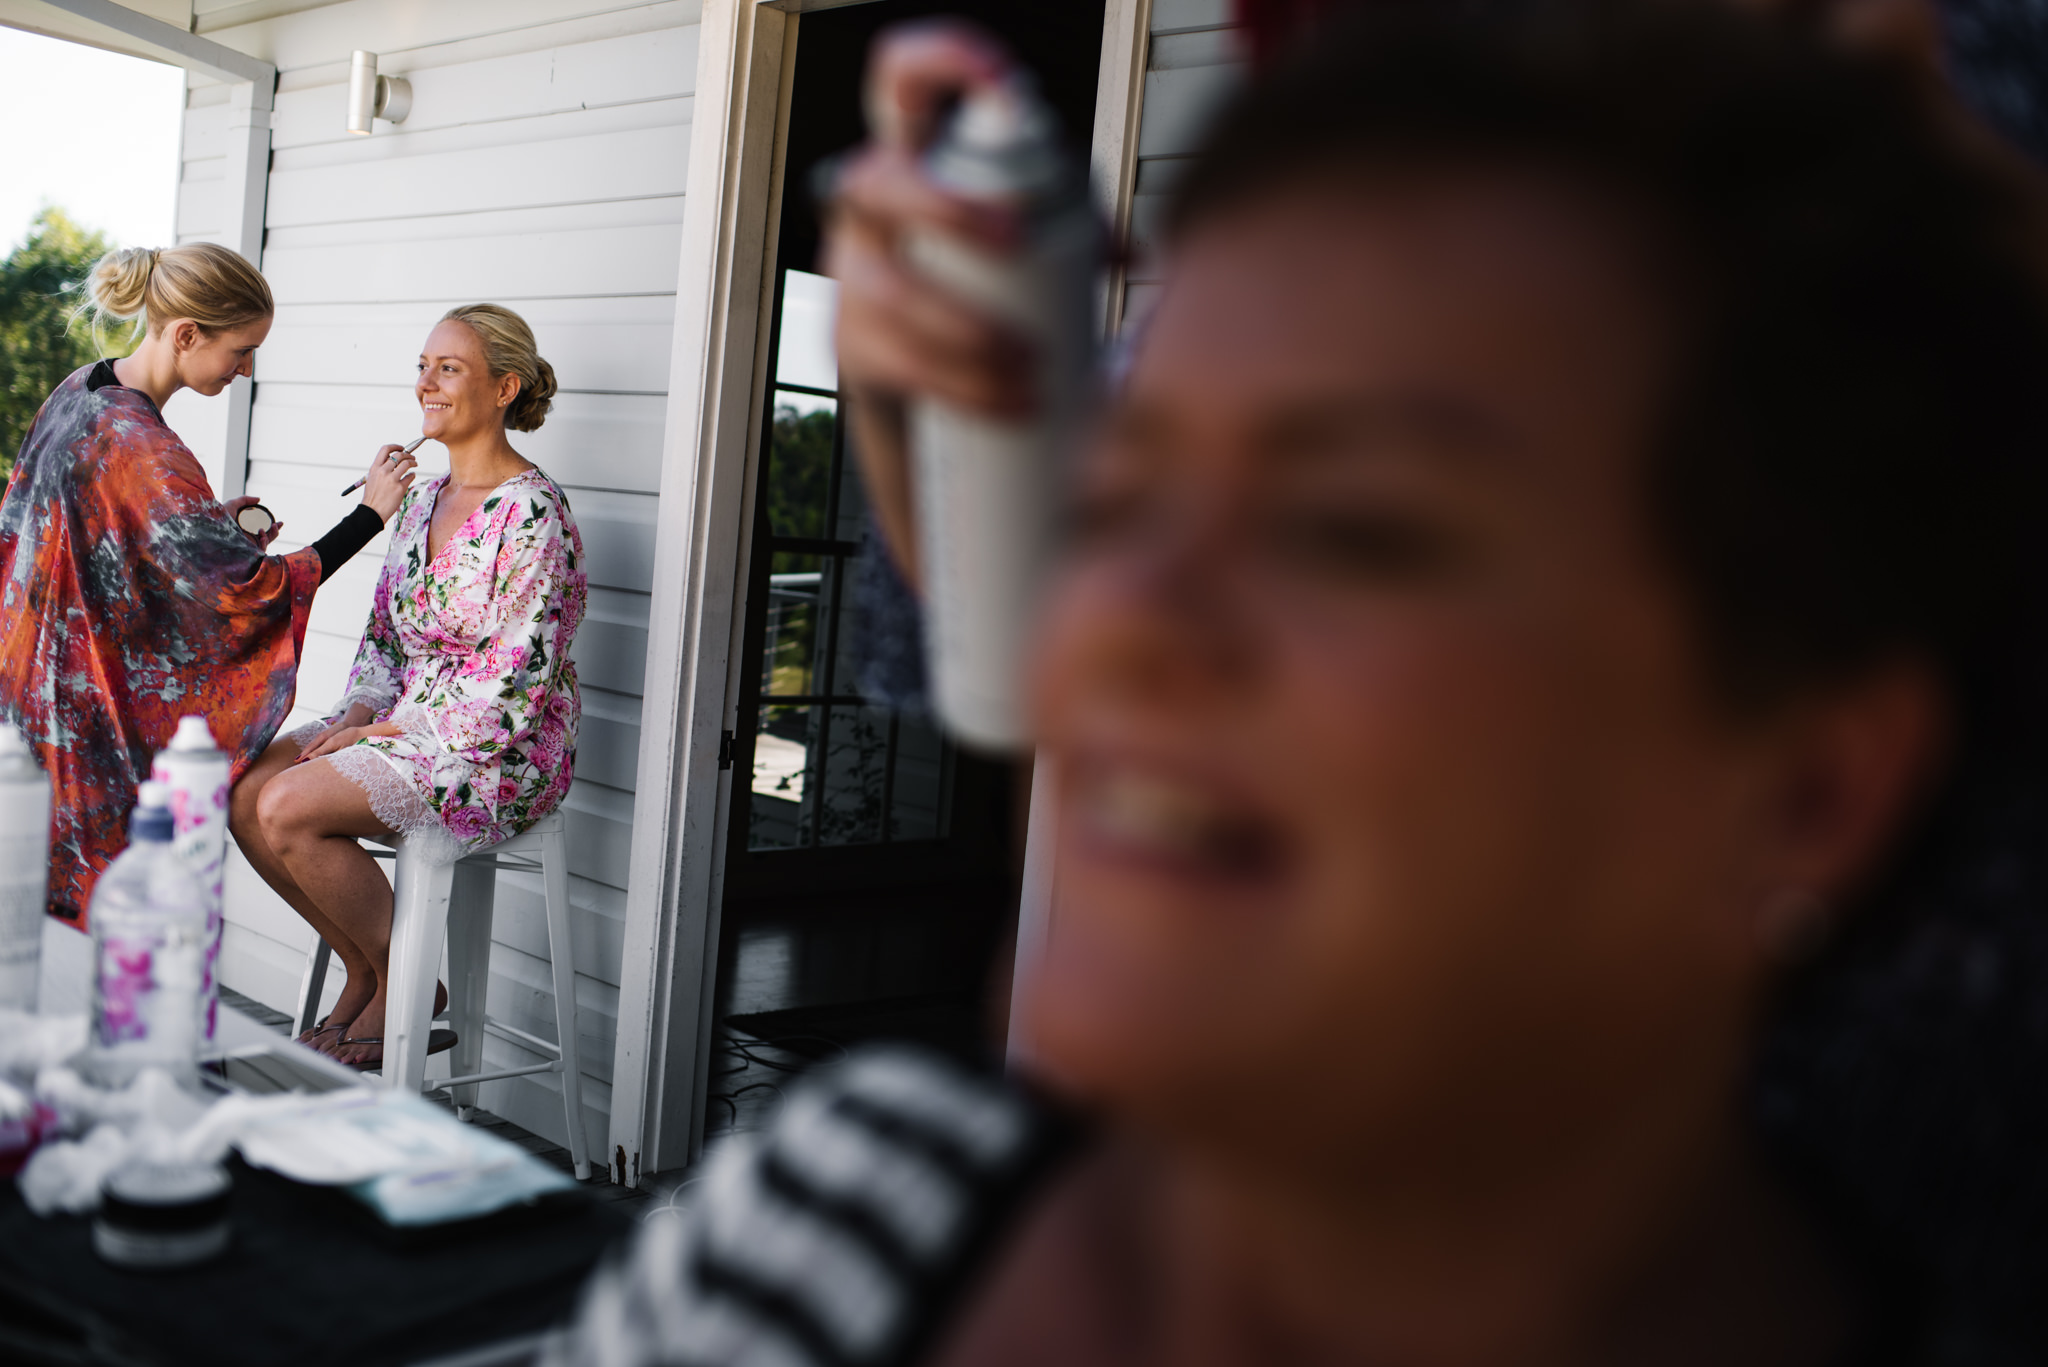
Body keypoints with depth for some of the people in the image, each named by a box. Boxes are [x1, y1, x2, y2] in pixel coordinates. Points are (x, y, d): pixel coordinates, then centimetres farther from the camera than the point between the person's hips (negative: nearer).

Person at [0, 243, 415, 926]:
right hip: (98, 716, -9)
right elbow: (255, 591, -23)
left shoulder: (78, 392, 5)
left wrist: (212, 521, 10)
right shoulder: (142, 448, -24)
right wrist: (372, 513, -15)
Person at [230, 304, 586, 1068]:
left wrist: (396, 732, -16)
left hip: (503, 752, -8)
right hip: (407, 727, 8)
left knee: (288, 808, -21)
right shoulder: (424, 499, 11)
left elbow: (519, 676, -20)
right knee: (245, 792, -8)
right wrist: (355, 717, -1)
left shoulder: (530, 512, -16)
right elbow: (385, 633, 17)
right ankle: (363, 973, 8)